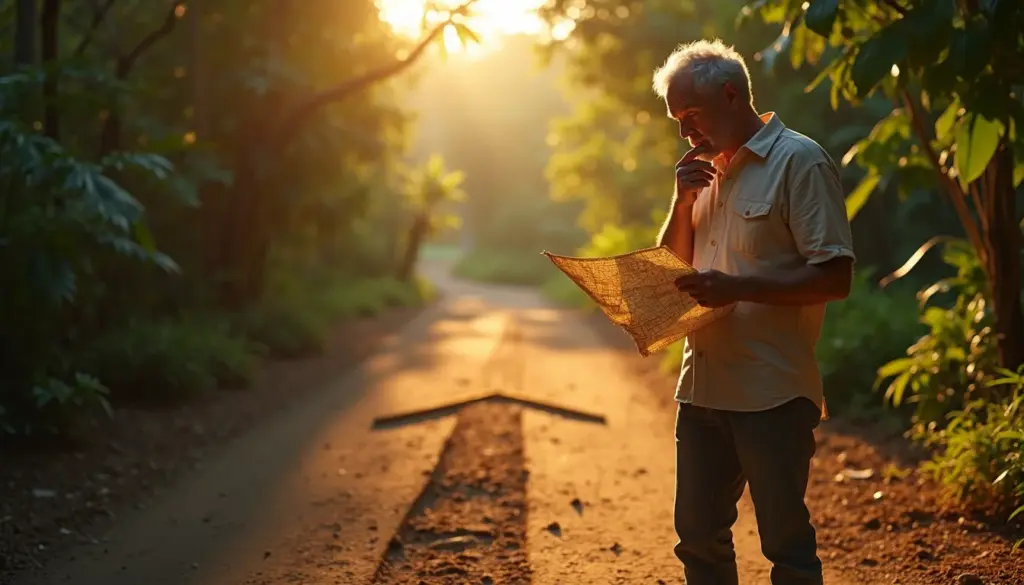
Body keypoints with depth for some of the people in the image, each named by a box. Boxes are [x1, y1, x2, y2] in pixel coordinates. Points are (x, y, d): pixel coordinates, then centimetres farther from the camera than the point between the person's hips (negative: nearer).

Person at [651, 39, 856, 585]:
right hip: (702, 385, 8)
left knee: (786, 541, 1)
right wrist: (682, 202, 0)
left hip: (772, 392, -7)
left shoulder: (799, 162, -9)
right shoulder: (706, 170, 15)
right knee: (699, 538, 14)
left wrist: (736, 288, -24)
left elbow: (834, 276, -15)